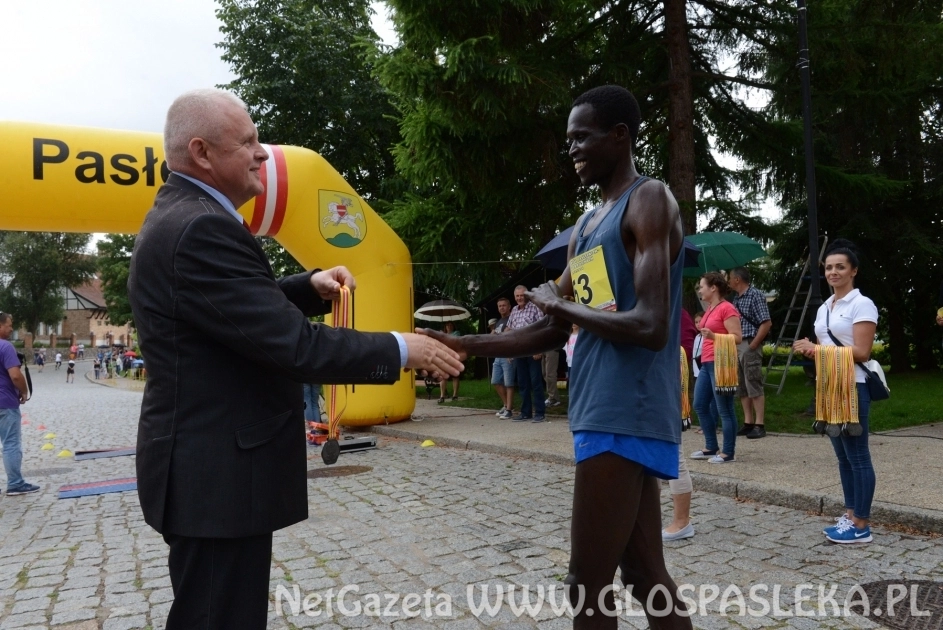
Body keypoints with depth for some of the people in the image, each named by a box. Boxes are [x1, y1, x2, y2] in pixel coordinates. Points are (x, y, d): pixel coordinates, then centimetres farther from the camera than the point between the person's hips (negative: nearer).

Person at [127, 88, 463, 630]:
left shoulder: (181, 217, 11)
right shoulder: (200, 229, -24)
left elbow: (247, 305, 22)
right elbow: (292, 344, -27)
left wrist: (311, 286, 4)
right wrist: (398, 350, -15)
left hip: (210, 465, 11)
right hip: (218, 475, -11)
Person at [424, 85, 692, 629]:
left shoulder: (649, 201, -8)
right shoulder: (587, 227, 19)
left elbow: (651, 327, -20)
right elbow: (552, 332, 17)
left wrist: (560, 303, -8)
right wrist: (462, 346, 7)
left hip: (627, 416, -9)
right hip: (605, 414, 9)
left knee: (588, 583, 0)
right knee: (646, 575, 14)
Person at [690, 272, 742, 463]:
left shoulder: (727, 308, -11)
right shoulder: (710, 308, 17)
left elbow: (737, 338, -16)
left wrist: (713, 336, -26)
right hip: (707, 362, 10)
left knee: (724, 409, -4)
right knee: (700, 405, 13)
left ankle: (728, 452, 3)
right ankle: (711, 447, 22)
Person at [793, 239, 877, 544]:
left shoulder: (862, 305, -8)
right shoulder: (823, 308, 15)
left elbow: (861, 353, -16)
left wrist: (819, 349, -20)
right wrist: (810, 350, -3)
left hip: (852, 389, -8)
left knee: (857, 456, -3)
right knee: (843, 456, 12)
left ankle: (862, 526, 3)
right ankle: (850, 516, 20)